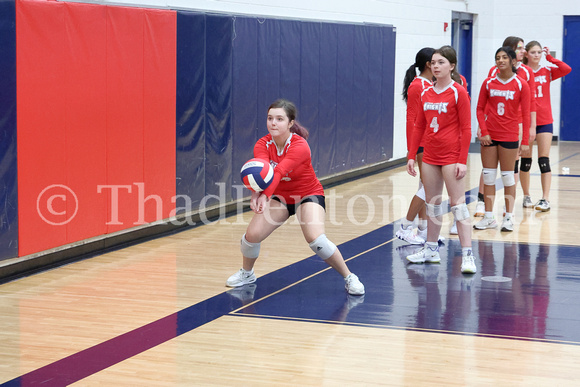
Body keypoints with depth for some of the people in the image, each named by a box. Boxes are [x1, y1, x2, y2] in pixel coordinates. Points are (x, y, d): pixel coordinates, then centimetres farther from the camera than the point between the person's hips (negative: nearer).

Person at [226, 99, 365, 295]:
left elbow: (279, 171, -45)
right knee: (252, 235, -9)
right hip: (280, 196, 5)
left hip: (308, 194, -4)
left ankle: (349, 278, -6)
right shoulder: (262, 145, -16)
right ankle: (246, 273, 23)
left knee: (316, 239, -26)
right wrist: (256, 193, -57)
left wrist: (265, 196, -61)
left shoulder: (300, 146, -29)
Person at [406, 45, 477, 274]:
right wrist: (411, 156, 10)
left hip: (451, 156, -6)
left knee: (458, 204, -8)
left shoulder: (458, 92, -8)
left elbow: (466, 129, -10)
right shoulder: (426, 94, 9)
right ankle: (431, 249, 24)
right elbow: (419, 127, 15)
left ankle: (467, 255, -7)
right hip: (430, 156, 6)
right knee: (432, 203, 14)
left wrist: (463, 160, -15)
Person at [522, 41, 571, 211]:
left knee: (544, 160, -4)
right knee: (526, 160, 6)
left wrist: (549, 57, -8)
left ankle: (545, 200, -7)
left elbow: (567, 69, -9)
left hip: (544, 121, 1)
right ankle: (526, 196, 19)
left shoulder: (547, 71, 5)